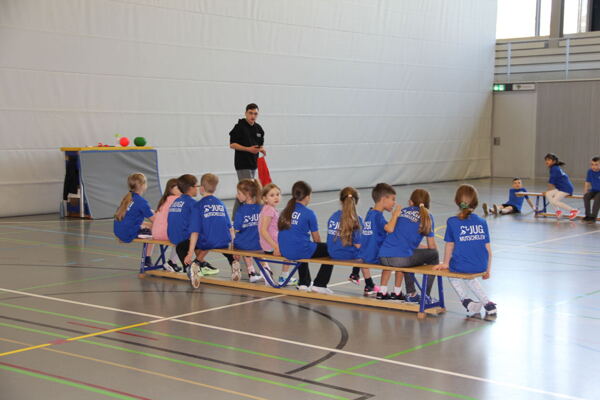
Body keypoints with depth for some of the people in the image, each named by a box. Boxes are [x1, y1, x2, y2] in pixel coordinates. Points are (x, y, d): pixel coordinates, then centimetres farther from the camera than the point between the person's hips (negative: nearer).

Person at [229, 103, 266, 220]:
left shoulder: (258, 128, 11)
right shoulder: (239, 127, -10)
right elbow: (232, 144, -12)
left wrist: (262, 149, -4)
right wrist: (248, 149, -22)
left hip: (253, 163, 7)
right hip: (242, 164, -7)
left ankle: (235, 217, 22)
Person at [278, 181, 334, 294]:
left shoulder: (286, 211, 10)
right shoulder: (309, 213, -8)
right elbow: (316, 238, 0)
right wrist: (319, 247, 23)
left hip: (285, 252, 7)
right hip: (300, 251, -7)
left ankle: (304, 283, 44)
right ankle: (319, 284, 13)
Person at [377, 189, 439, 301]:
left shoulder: (402, 212, 20)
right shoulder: (427, 216, 8)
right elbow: (432, 246, 9)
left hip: (383, 257, 5)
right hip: (402, 258, -5)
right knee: (434, 255, 16)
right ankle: (425, 296, 17)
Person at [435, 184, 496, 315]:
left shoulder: (452, 222, -6)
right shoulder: (482, 222, 3)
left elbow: (449, 245, 1)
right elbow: (488, 248, 6)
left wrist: (445, 263, 18)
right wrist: (488, 269, 19)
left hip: (461, 265, -3)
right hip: (480, 267, 3)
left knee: (452, 274, 33)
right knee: (468, 277, 36)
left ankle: (465, 299, 16)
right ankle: (487, 302, 27)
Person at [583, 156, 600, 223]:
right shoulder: (590, 171, -3)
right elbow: (587, 183, 8)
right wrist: (585, 193, 0)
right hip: (594, 190, 4)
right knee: (586, 197, -25)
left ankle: (593, 216, -28)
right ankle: (588, 215, -16)